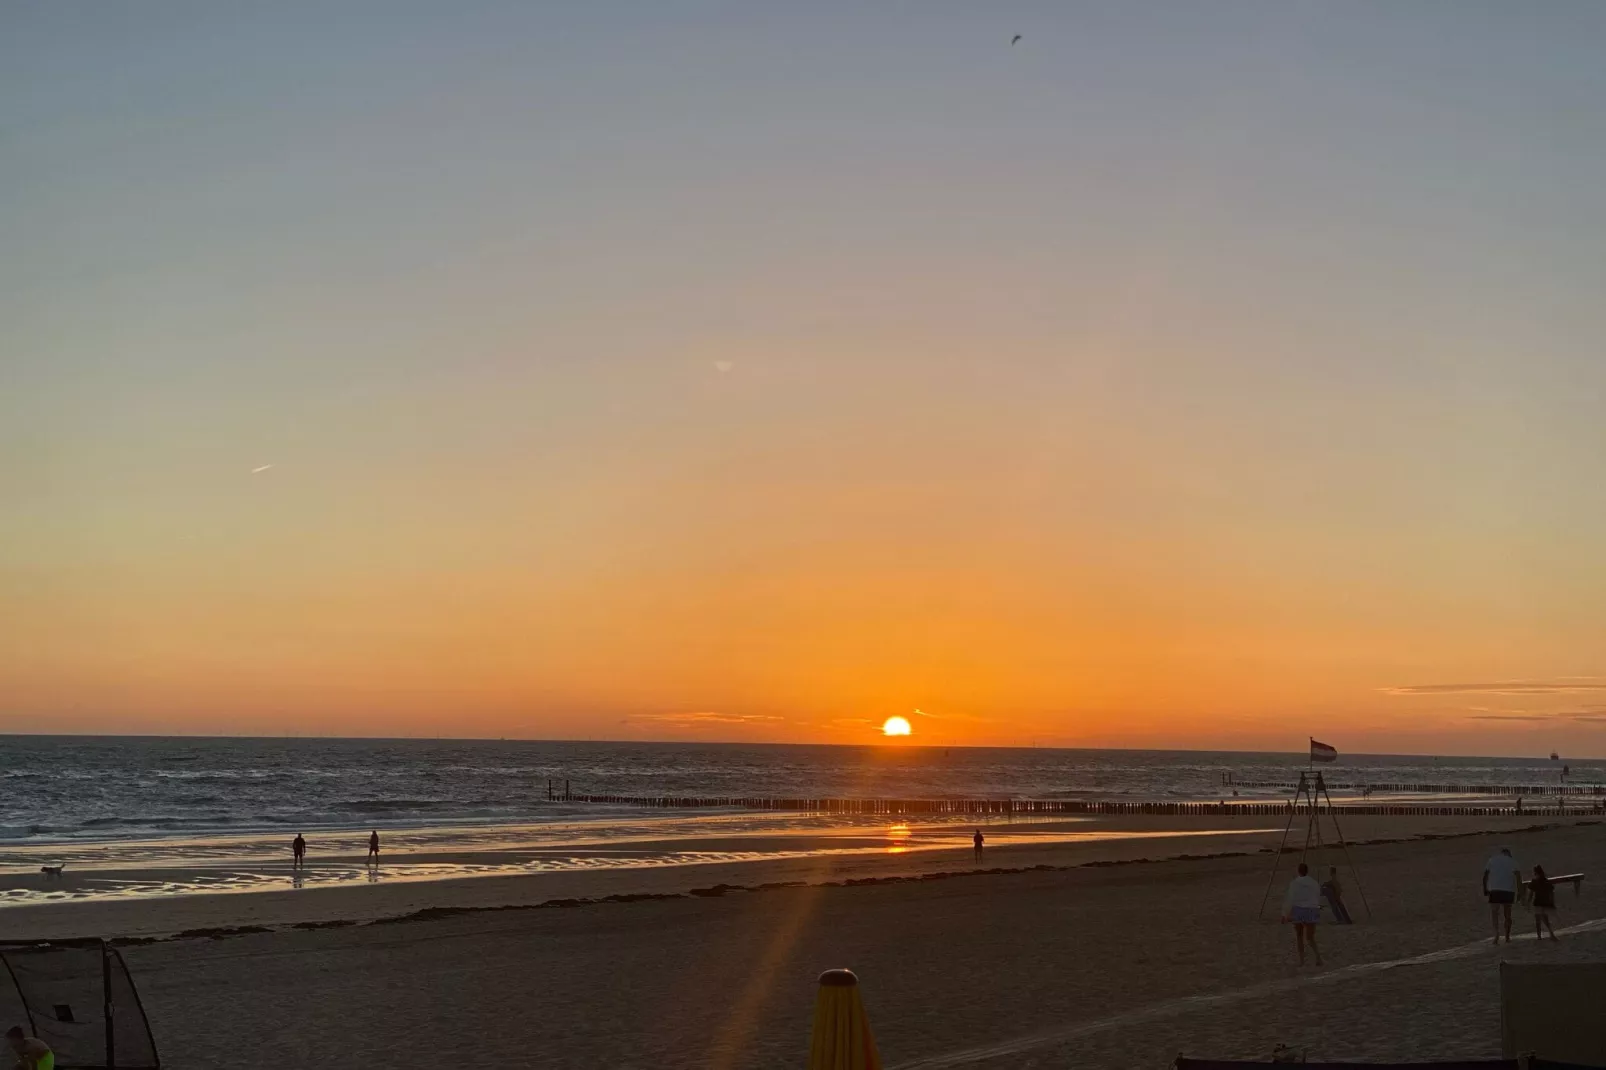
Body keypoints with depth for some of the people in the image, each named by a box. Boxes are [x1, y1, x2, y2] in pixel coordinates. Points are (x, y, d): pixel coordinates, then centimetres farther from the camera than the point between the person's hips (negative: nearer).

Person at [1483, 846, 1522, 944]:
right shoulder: (1512, 861, 9)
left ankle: (1497, 932, -28)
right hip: (1508, 890, 1)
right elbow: (1518, 876, -2)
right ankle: (1507, 938, 18)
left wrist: (1485, 889, 9)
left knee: (1494, 913, -3)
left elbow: (1485, 876, 4)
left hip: (1494, 890, -1)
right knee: (1507, 914, 12)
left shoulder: (1492, 860, 11)